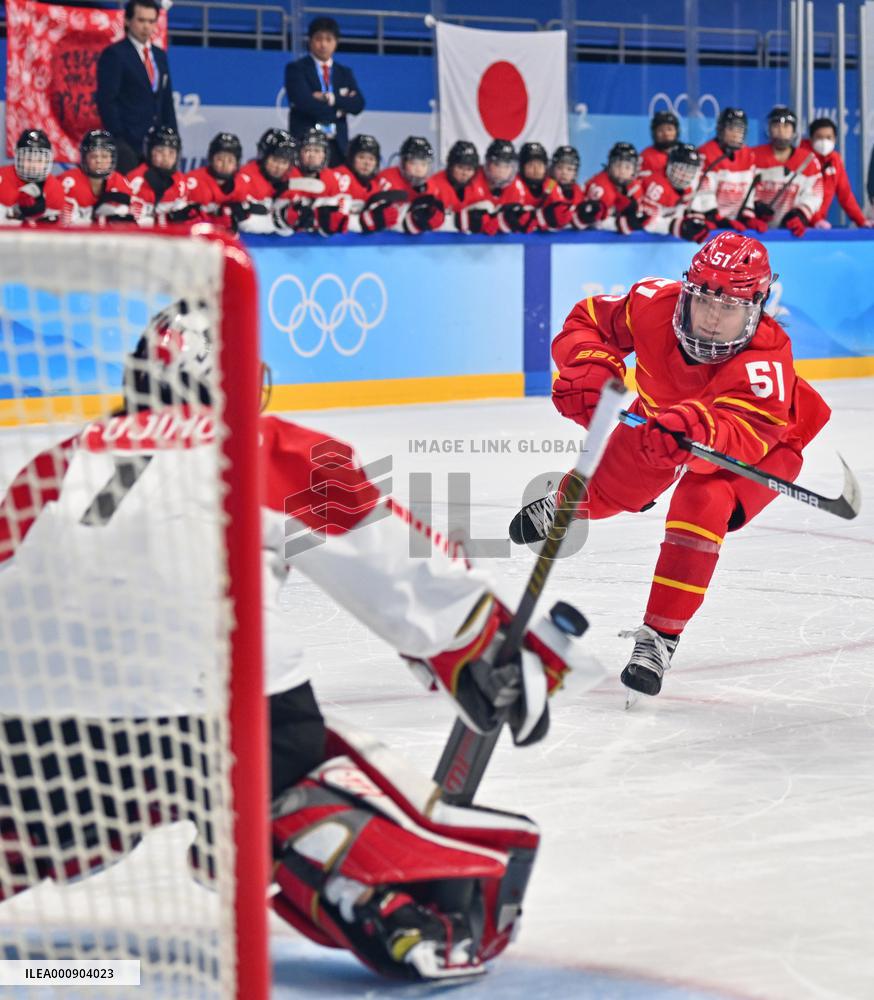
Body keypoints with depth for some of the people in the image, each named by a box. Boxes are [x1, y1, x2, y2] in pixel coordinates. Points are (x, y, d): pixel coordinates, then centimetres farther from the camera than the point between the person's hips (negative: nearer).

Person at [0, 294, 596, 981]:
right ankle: (397, 909, -10)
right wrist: (497, 652, 23)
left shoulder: (56, 463, 27)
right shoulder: (274, 449, 18)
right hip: (210, 692, -4)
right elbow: (393, 562, 15)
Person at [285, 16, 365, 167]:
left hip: (338, 145, 4)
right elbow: (304, 102, -9)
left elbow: (358, 104, 5)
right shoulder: (296, 69, 6)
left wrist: (331, 98, -9)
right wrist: (339, 108, -3)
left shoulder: (345, 73, 19)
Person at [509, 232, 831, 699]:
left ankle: (659, 638, -19)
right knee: (607, 489, 16)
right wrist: (590, 372, -36)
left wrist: (695, 431, -77)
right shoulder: (653, 304, -32)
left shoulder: (766, 356, -43)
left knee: (703, 506, -31)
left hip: (760, 440, -4)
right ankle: (563, 504, 58)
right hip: (661, 413, 5)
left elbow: (741, 435, -56)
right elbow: (588, 322, -16)